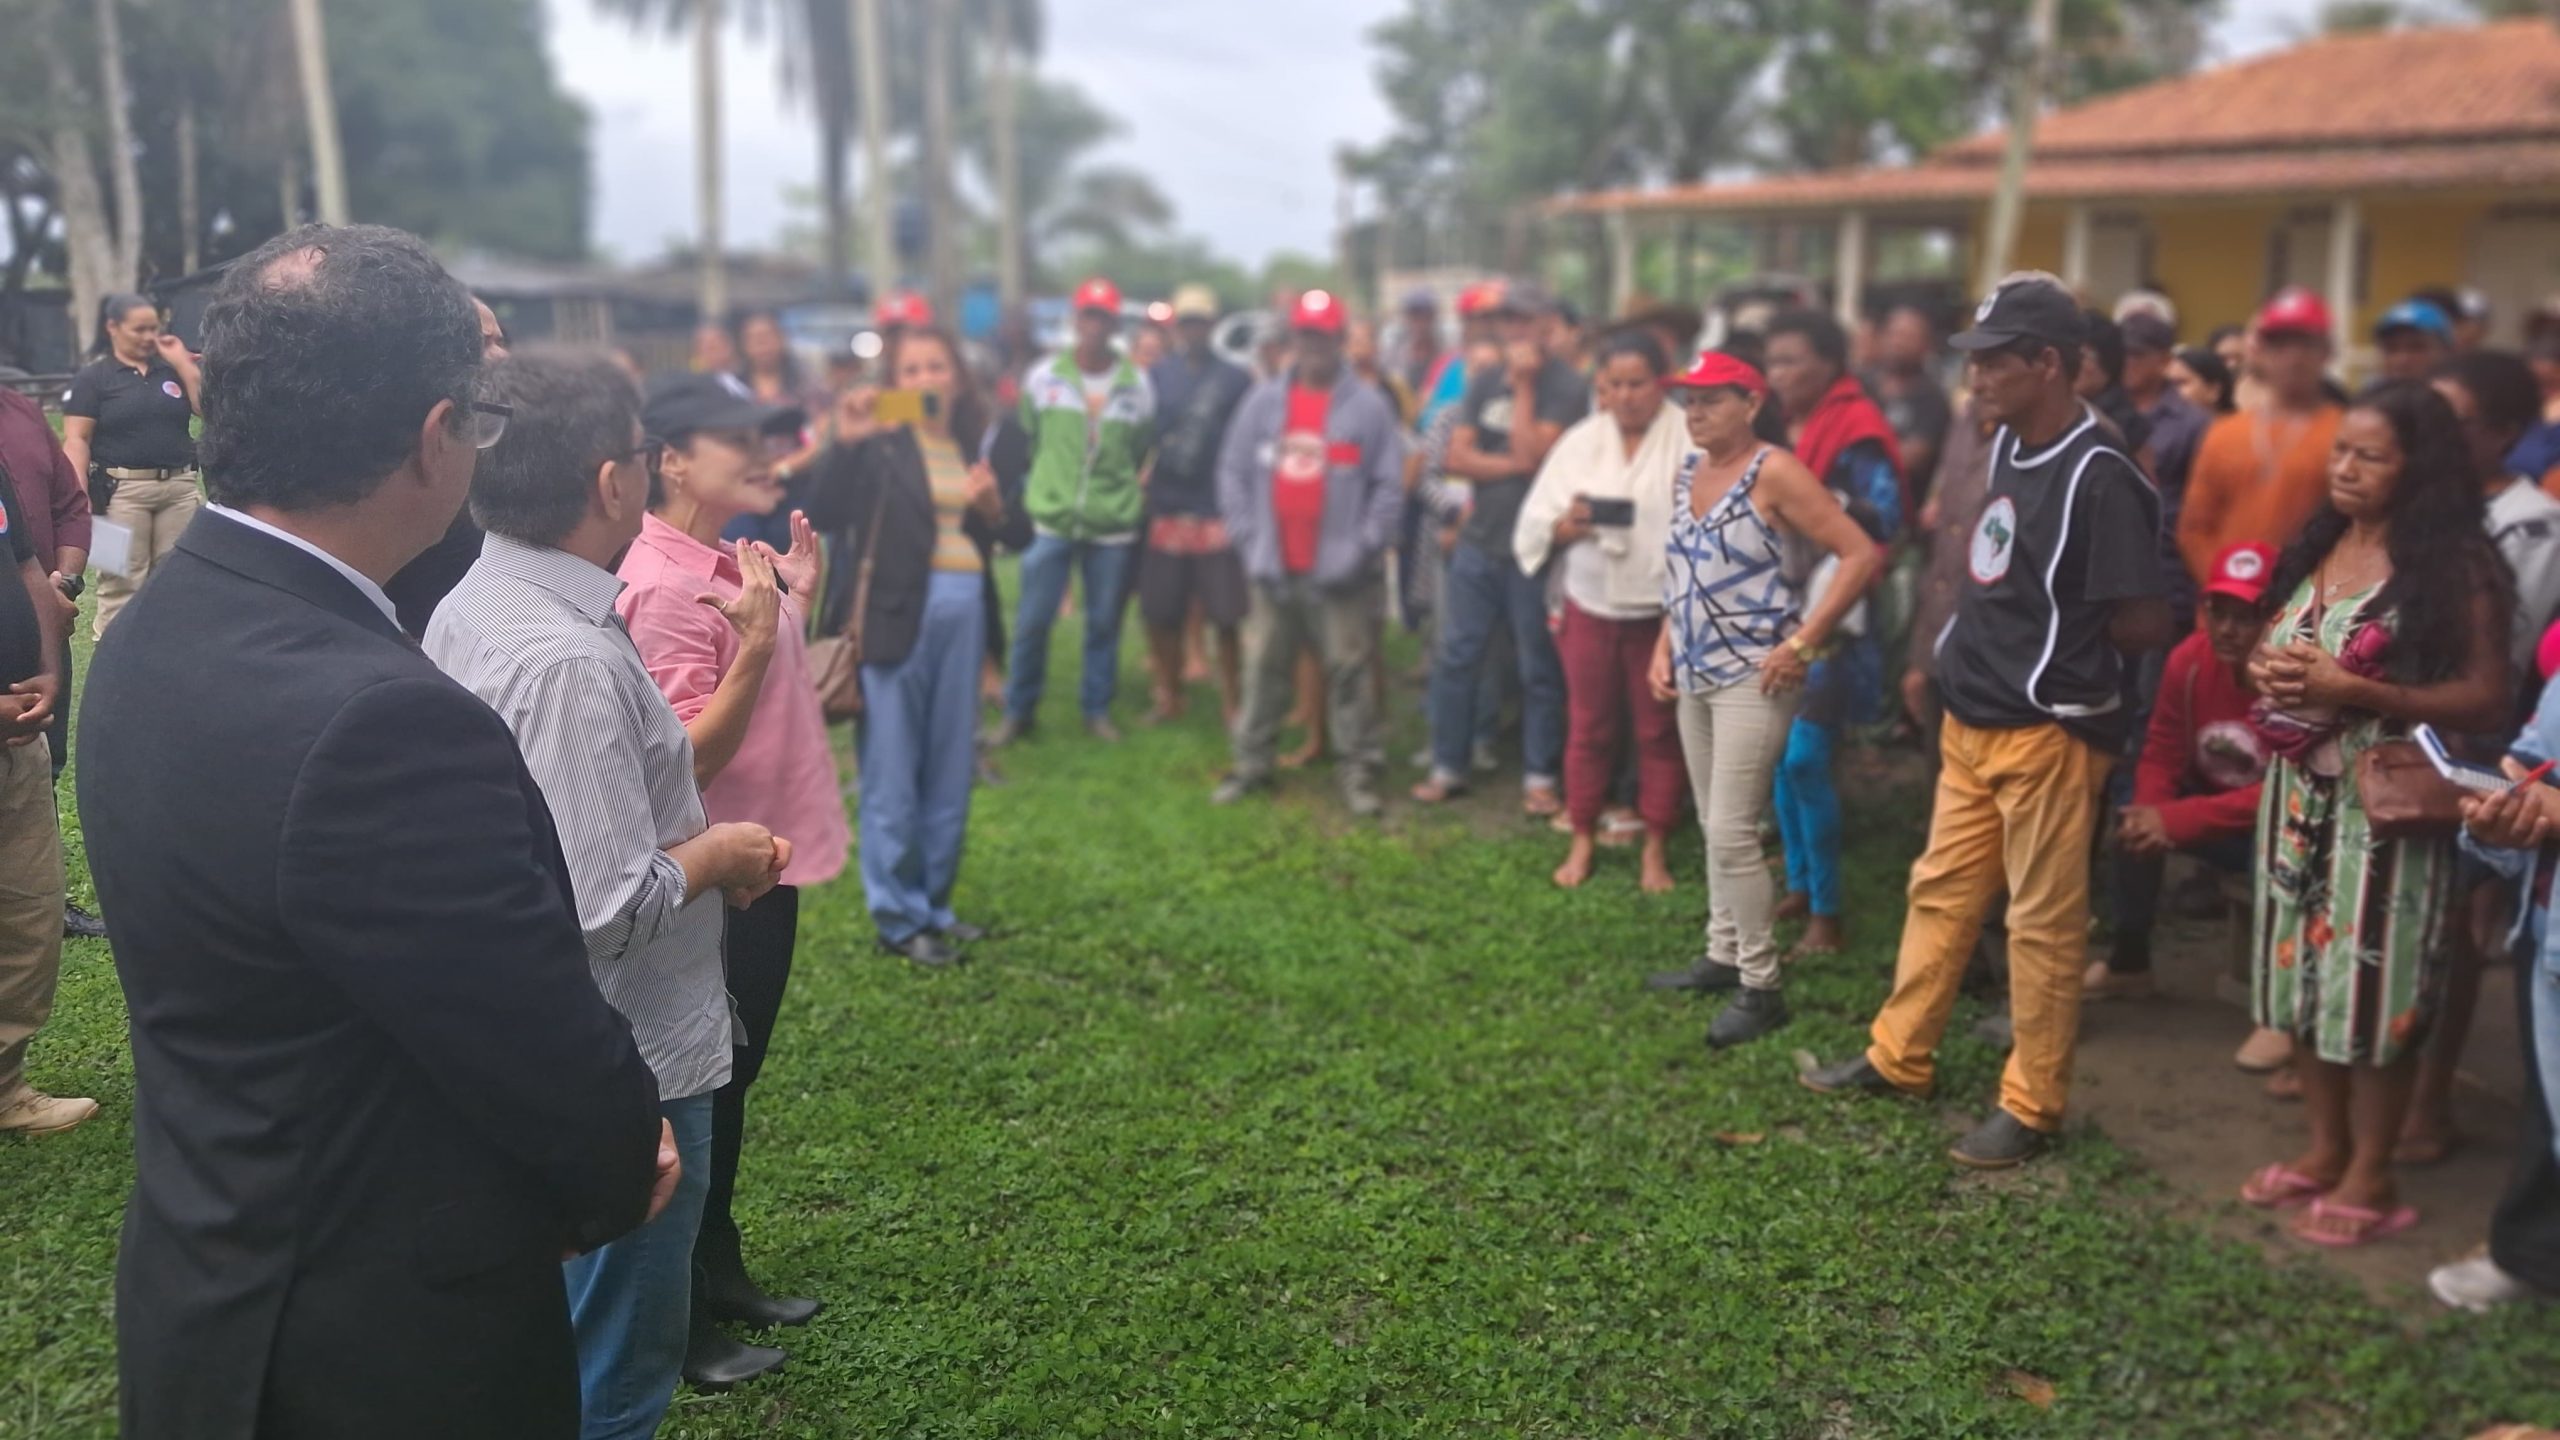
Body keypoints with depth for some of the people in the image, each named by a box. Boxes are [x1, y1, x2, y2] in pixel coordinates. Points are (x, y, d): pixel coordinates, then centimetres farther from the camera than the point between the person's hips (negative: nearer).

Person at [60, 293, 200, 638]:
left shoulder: (173, 368, 12)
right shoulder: (93, 376, 0)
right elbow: (76, 440, -5)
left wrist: (183, 363, -1)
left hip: (180, 487, 4)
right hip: (122, 490, -4)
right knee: (123, 582, -3)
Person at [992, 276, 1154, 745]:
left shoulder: (1137, 385, 0)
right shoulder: (1043, 377, -1)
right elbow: (1030, 438, 12)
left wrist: (1121, 489, 11)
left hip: (1114, 524, 0)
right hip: (1052, 518, 0)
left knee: (1104, 621, 8)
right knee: (1032, 621, 1)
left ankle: (1097, 708, 22)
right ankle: (1018, 711, 15)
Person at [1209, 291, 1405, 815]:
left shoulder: (1368, 404, -4)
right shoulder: (1264, 400, 5)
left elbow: (1389, 486, -5)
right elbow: (1233, 473, 8)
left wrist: (1363, 549, -10)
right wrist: (1248, 540, 0)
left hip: (1341, 572, -3)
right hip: (1274, 568, 3)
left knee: (1350, 672, 2)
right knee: (1264, 668, 12)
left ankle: (1360, 771, 10)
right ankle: (1252, 763, 23)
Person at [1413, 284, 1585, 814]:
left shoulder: (1567, 387, -7)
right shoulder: (1483, 383, 10)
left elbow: (1530, 453, -17)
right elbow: (1457, 458, 2)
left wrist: (1522, 385, -12)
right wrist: (1513, 465, -12)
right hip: (1478, 542, 5)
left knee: (1539, 670, 3)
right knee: (1455, 657, 7)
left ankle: (1541, 778, 13)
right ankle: (1447, 768, 18)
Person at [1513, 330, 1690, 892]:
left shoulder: (1689, 440, -8)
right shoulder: (1580, 441, 3)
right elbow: (1533, 524, 0)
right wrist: (1562, 527, -21)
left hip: (1660, 610, -3)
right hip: (1590, 607, 3)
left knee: (1658, 731, 9)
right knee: (1587, 728, 12)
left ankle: (1655, 847, 23)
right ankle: (1583, 840, 27)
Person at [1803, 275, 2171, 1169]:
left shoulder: (2099, 476, -20)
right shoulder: (2007, 445, 6)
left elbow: (2143, 625, -19)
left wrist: (2060, 644, -2)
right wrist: (1962, 652, 6)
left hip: (2048, 733, -9)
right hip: (1970, 720, 9)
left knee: (2043, 921, 4)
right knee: (1940, 891, 17)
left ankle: (2032, 1104, 17)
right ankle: (1898, 1058, 31)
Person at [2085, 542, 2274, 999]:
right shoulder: (2189, 659, -13)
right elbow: (2161, 756, -3)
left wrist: (2178, 820, -36)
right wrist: (2152, 813, -25)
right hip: (2213, 802, 5)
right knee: (2136, 823, -18)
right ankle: (2128, 962, 2)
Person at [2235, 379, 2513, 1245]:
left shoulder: (2454, 566, -11)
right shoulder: (2319, 547, 9)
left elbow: (2487, 701, -15)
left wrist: (2353, 691, -23)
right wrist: (2270, 675, -3)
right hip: (2300, 795, 7)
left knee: (2371, 979, 1)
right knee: (2305, 967, 12)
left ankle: (2371, 1179, 16)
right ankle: (2325, 1149, 28)